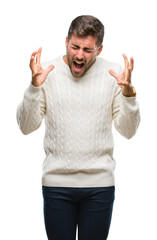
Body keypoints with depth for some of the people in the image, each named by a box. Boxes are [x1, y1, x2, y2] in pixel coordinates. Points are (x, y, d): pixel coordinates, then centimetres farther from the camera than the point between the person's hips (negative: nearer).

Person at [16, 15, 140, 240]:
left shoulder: (113, 74, -2)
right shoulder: (48, 72, -3)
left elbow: (128, 131, -3)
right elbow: (27, 127, -6)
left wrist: (128, 92, -18)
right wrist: (35, 86, -19)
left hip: (100, 183, 1)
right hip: (56, 182, 0)